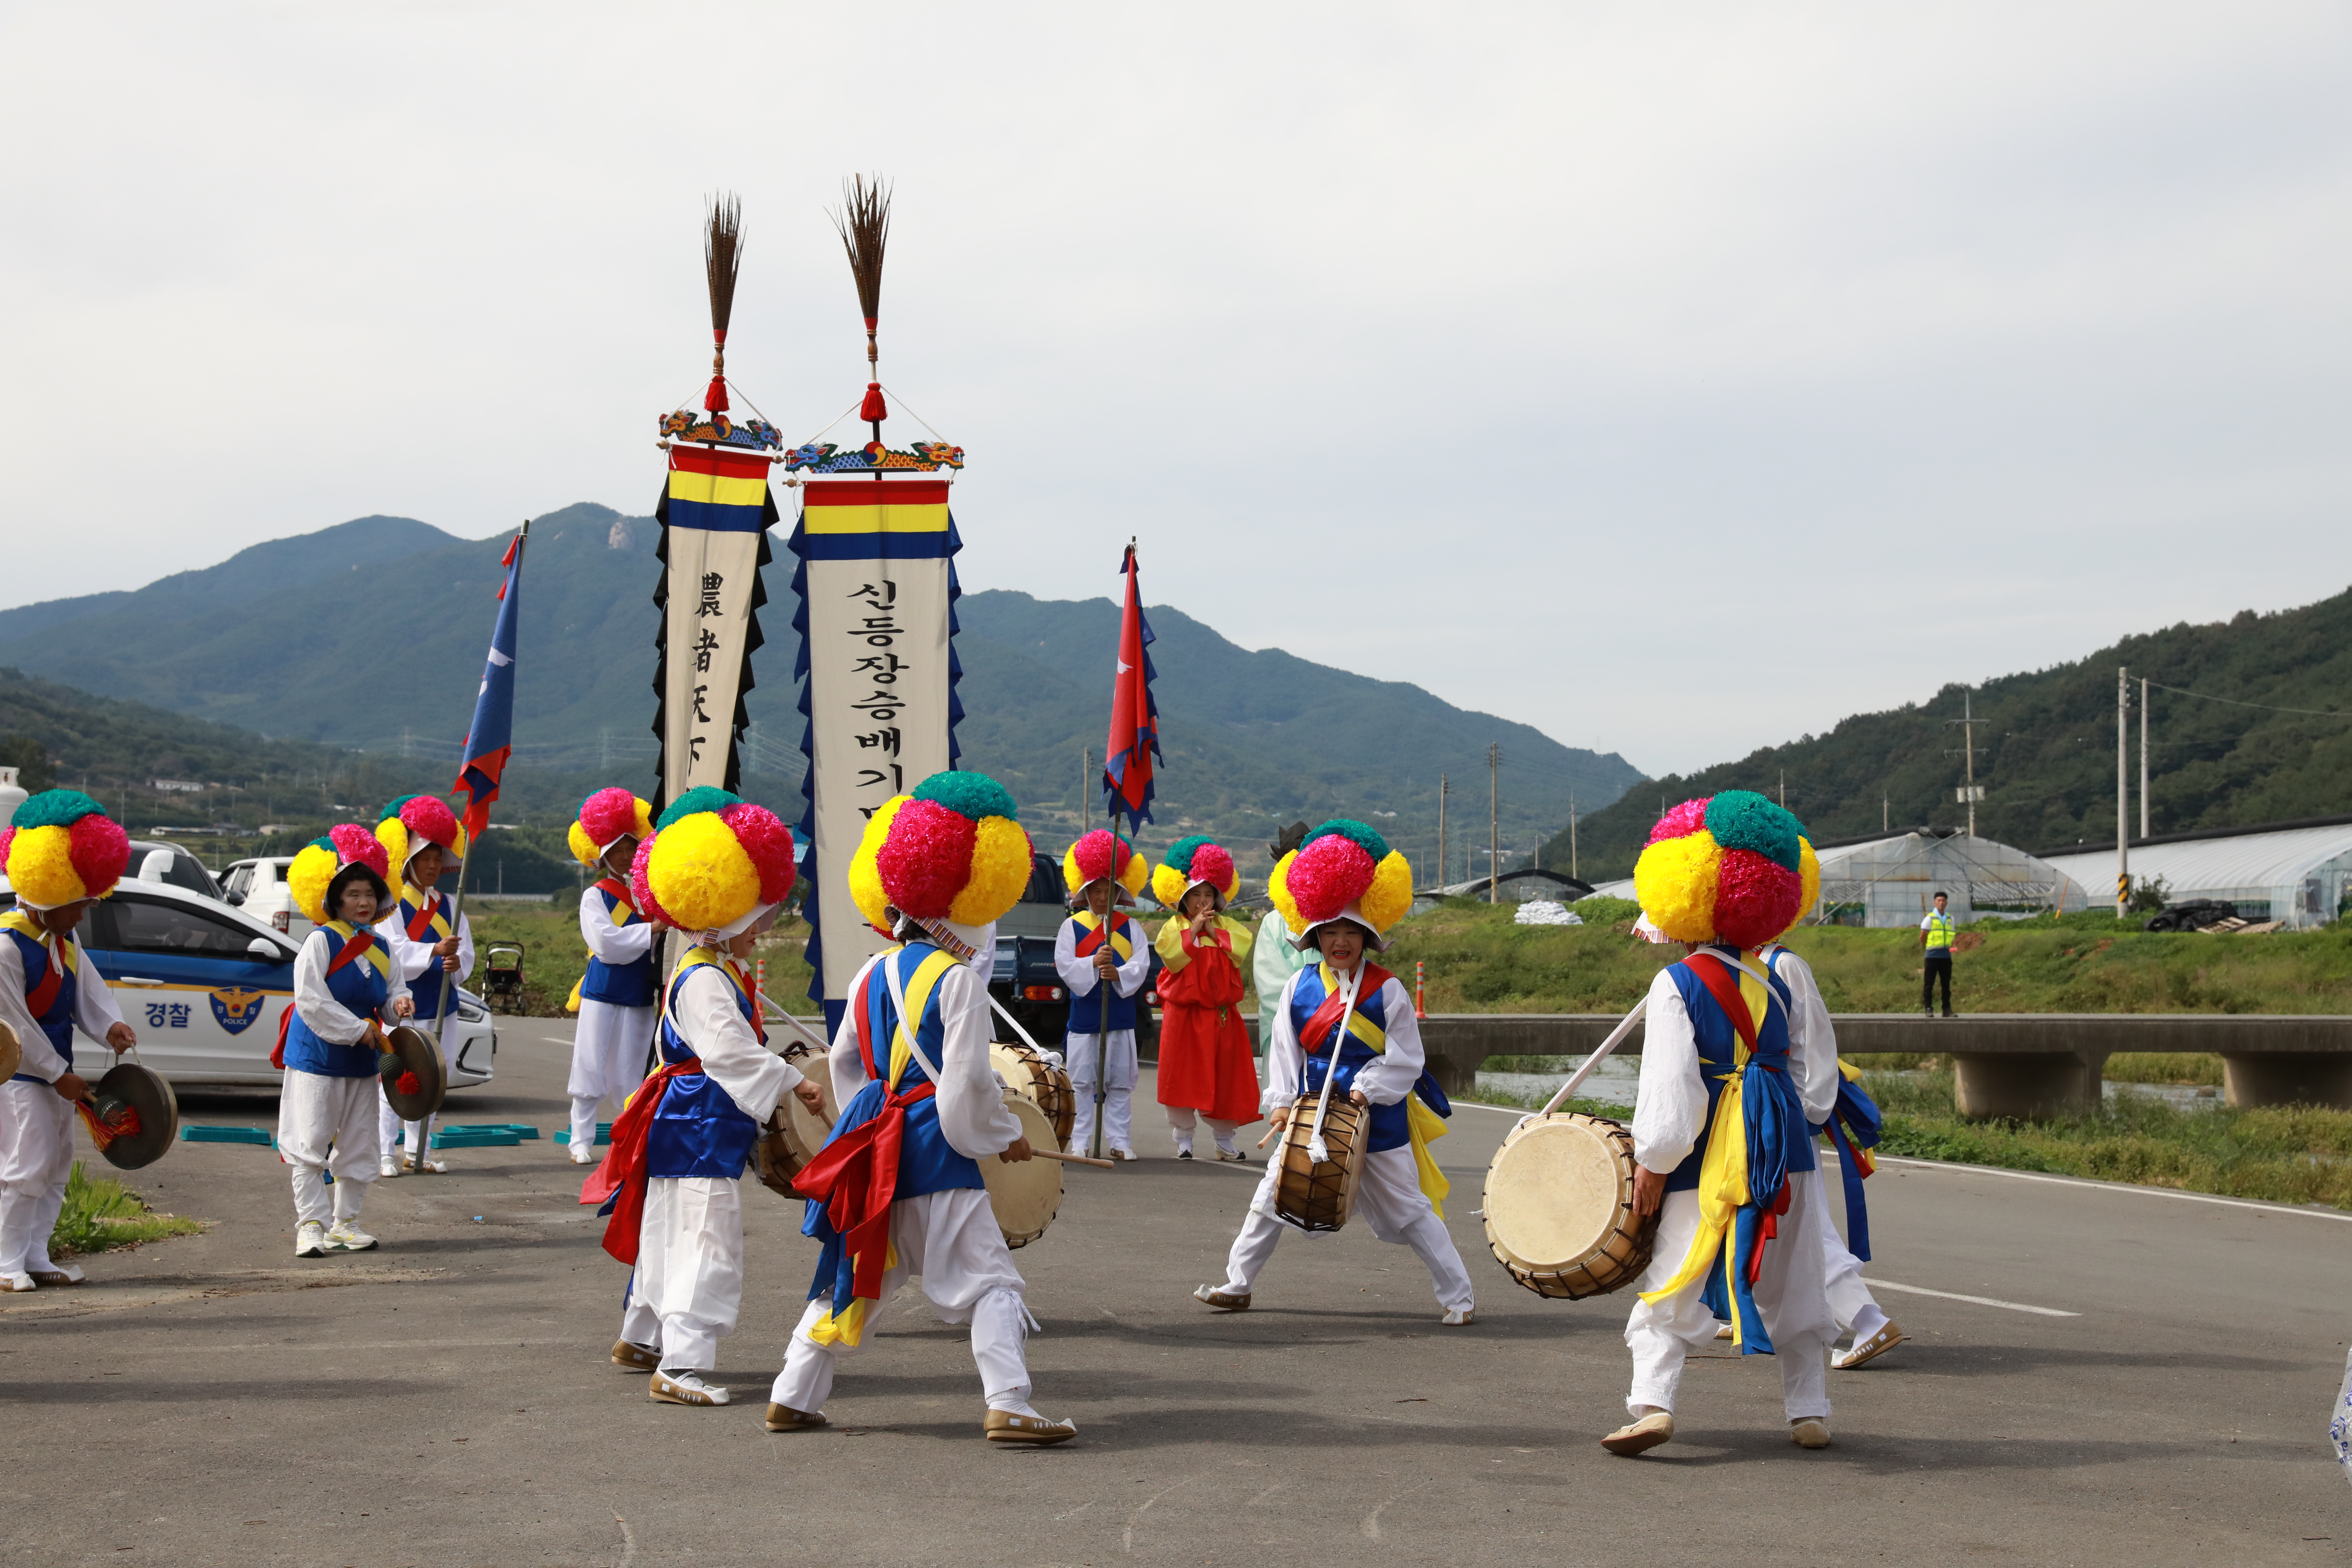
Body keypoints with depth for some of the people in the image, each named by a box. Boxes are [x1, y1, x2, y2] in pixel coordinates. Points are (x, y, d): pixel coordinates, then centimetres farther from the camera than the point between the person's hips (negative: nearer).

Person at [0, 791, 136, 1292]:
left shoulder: (65, 940, 7)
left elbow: (87, 990, 10)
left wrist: (110, 1025, -13)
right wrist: (59, 1075, -15)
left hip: (56, 1070, 9)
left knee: (55, 1168, 12)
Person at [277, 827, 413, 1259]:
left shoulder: (380, 948, 8)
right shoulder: (321, 941, -12)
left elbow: (393, 990, 17)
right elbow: (310, 1000, -18)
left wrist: (398, 1004, -8)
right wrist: (358, 1030, -18)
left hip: (362, 1062, 7)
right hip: (317, 1060, -7)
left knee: (359, 1149, 10)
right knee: (311, 1147, -6)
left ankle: (345, 1223, 20)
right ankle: (311, 1225, -1)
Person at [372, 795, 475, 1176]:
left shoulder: (449, 907, 12)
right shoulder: (392, 907, -5)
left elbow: (466, 954, 6)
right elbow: (396, 955, -17)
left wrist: (457, 964, -17)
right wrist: (436, 952, -31)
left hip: (440, 1005, 6)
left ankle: (419, 1150, 19)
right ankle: (385, 1153, -2)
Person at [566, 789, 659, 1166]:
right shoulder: (595, 896, -1)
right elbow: (606, 942, -16)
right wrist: (650, 931, -15)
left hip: (639, 993, 3)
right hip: (603, 991, -3)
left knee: (633, 1070, 7)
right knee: (591, 1065, 0)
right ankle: (581, 1141, 7)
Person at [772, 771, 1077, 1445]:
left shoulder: (872, 974, 11)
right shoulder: (959, 979, -12)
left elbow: (843, 1060, 19)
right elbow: (967, 1080, -14)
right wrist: (1005, 1136, 0)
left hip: (875, 1141, 7)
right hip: (936, 1149, -7)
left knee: (857, 1276, 18)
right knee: (989, 1279, -3)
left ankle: (794, 1397, 21)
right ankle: (1007, 1406, -12)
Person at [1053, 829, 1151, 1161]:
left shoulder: (1129, 927, 8)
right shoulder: (1073, 926, 4)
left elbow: (1142, 964, -1)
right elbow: (1064, 966, -5)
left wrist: (1119, 974, -20)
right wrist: (1094, 963, -21)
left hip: (1121, 1015, 1)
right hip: (1083, 1014, -1)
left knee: (1120, 1083, 3)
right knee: (1082, 1083, 0)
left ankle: (1121, 1142, 8)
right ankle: (1080, 1143, 6)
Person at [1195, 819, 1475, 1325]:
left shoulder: (1386, 990, -7)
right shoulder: (1299, 988, 1)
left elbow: (1406, 1058, -6)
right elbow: (1285, 1049, 5)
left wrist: (1369, 1089, -18)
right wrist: (1282, 1103, -3)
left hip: (1376, 1115, -3)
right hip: (1312, 1115, 3)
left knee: (1409, 1209, 0)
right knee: (1272, 1197, 8)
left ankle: (1459, 1296, 8)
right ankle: (1237, 1286, 20)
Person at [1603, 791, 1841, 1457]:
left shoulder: (1677, 985, -8)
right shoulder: (1774, 985, 8)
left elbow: (1670, 1083, -15)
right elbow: (1814, 1082, 10)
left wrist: (1654, 1162, -10)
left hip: (1711, 1159, -4)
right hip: (1786, 1153, 4)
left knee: (1671, 1287, -1)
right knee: (1794, 1290, 16)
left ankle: (1652, 1402, -17)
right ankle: (1810, 1411, 17)